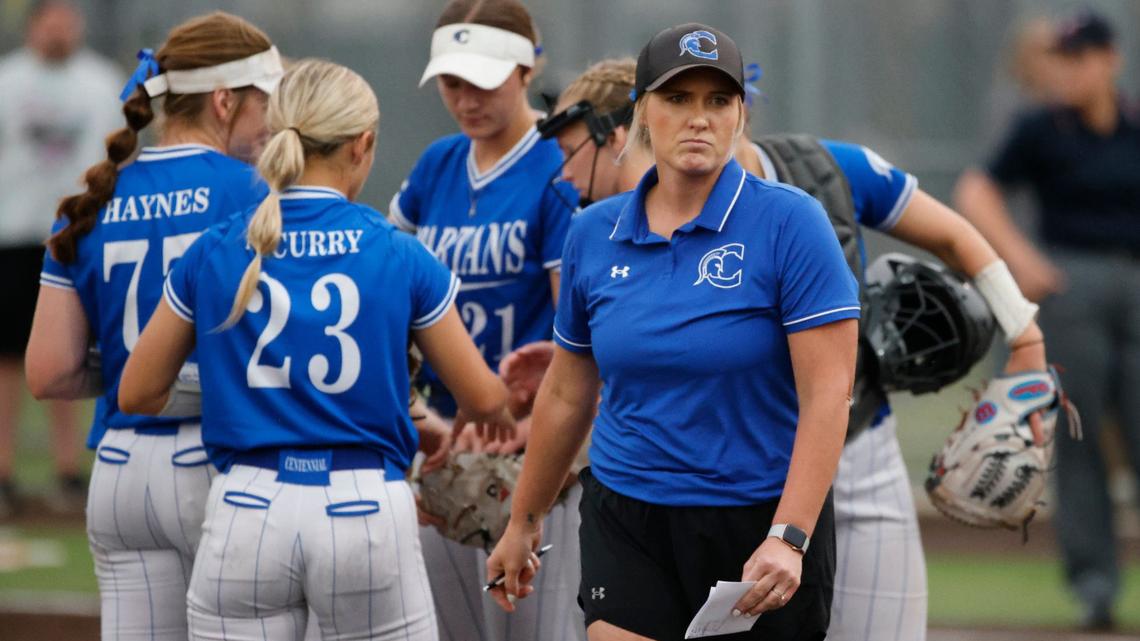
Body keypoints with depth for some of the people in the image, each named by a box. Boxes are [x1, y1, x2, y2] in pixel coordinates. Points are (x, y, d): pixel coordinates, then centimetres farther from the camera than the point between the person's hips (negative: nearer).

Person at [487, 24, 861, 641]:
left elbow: (827, 395, -14)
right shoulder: (592, 233, 5)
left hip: (762, 521, -3)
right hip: (626, 525, 3)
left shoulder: (791, 223, -9)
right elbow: (566, 393, 17)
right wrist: (523, 521, 22)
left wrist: (789, 538, -22)